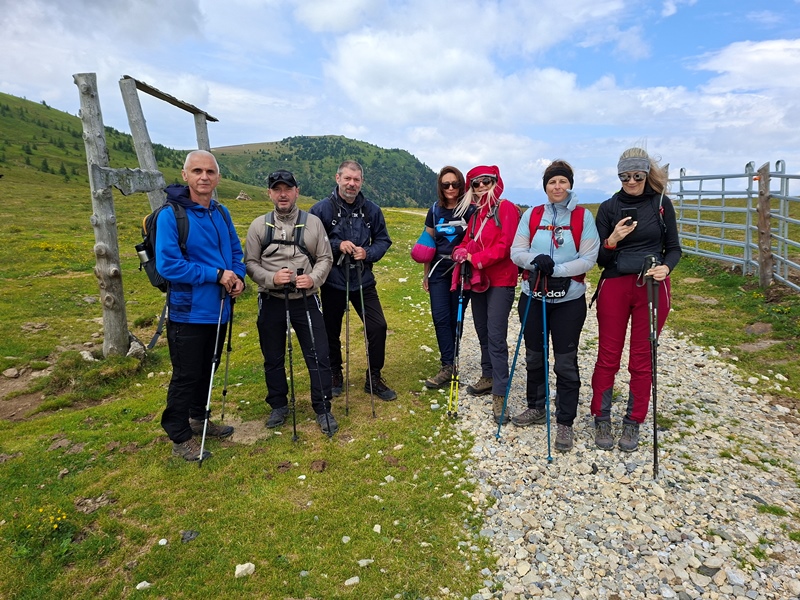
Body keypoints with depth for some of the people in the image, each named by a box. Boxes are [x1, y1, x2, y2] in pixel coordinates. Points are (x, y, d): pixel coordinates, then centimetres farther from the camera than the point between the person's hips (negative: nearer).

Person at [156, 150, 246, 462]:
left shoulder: (221, 213, 6)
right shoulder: (170, 215, -15)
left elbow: (236, 251, 15)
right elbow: (167, 264, -22)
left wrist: (238, 277, -6)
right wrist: (217, 275, -21)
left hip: (219, 309, 7)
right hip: (188, 311, -7)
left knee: (208, 369, 21)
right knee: (186, 375, 4)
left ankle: (199, 419, 41)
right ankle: (179, 437, 21)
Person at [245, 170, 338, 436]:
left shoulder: (313, 222, 1)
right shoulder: (259, 225, 0)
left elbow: (325, 258, 3)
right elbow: (250, 263, 0)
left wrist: (313, 278, -16)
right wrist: (271, 278, -17)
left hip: (306, 301, -1)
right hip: (271, 302, 1)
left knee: (319, 356, 0)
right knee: (273, 358, 13)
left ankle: (323, 409, 15)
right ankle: (278, 406, 33)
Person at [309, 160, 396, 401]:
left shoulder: (372, 209, 0)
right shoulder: (322, 209, -8)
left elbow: (383, 240, 7)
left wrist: (368, 253, -12)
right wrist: (337, 245, -20)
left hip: (363, 281, 2)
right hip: (333, 282, -2)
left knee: (378, 327, -1)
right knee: (331, 331, 11)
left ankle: (373, 379, 17)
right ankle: (335, 376, 32)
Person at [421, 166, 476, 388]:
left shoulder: (470, 210, -4)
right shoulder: (435, 211, 6)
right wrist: (425, 274, 13)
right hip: (439, 271, 3)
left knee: (456, 318, 5)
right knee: (440, 318, -4)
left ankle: (449, 363, 17)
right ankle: (448, 366, 1)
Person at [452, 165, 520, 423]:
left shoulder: (506, 208, -6)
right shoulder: (475, 213, 15)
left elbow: (505, 245, -15)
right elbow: (467, 241, 14)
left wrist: (475, 258, -18)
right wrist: (461, 253, -9)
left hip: (500, 281, -7)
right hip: (477, 280, 7)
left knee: (496, 337, -10)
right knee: (483, 332, 16)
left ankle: (499, 395, -6)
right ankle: (488, 377, 31)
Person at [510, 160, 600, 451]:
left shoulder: (584, 217, -3)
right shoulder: (531, 215, 4)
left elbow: (588, 259, -9)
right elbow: (516, 252, 0)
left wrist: (556, 269, -21)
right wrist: (536, 260, -20)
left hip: (569, 299, -3)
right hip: (533, 296, 3)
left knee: (566, 362, 2)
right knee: (534, 356, 15)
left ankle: (565, 422, 15)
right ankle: (536, 408, 34)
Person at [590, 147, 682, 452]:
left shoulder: (661, 204, 3)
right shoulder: (609, 207, 2)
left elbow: (674, 247, 7)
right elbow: (599, 258, 1)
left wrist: (665, 268, -14)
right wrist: (612, 241, -20)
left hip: (652, 287, 1)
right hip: (614, 287, 0)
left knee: (643, 359, 6)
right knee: (608, 357, 3)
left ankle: (633, 424, 20)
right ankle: (601, 420, 18)